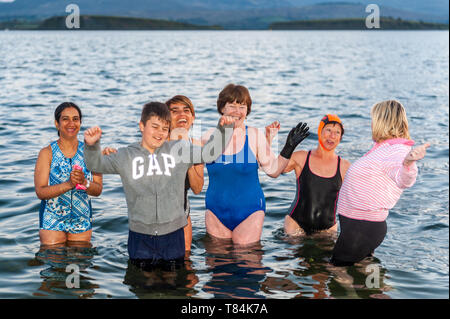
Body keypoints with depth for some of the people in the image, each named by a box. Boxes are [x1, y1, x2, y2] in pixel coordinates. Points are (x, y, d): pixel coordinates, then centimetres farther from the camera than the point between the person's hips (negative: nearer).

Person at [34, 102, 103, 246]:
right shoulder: (47, 153, -4)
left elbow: (98, 190, -1)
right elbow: (40, 192, -11)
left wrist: (84, 182, -21)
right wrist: (69, 184, -24)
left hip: (82, 221, 2)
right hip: (53, 222, -2)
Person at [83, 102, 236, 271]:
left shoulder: (179, 149, 3)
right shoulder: (127, 155, 3)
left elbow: (209, 152, 6)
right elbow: (96, 164, 0)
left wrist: (223, 129, -7)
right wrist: (92, 145, -19)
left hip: (173, 233, 0)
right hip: (140, 236, 0)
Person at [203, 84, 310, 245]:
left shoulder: (255, 136, -3)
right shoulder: (209, 137, 1)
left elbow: (273, 170, -1)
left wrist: (289, 147, -9)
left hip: (249, 211, -2)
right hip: (216, 212, 2)